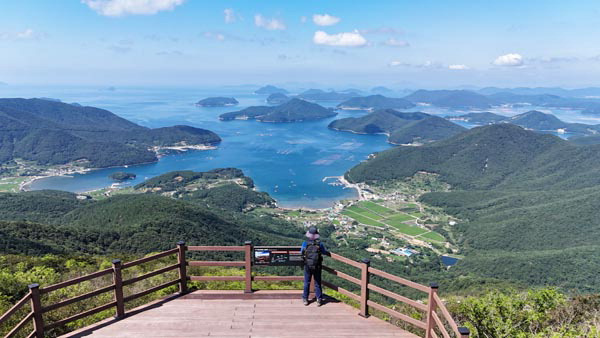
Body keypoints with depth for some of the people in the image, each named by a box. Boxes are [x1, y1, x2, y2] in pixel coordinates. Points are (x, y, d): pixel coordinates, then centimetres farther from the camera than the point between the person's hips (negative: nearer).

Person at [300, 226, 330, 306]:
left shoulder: (305, 243, -10)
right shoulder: (319, 244, -11)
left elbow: (301, 253, 7)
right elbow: (324, 252, 6)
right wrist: (328, 253, 29)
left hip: (307, 267, 0)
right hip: (317, 267, 0)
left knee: (307, 283, 14)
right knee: (317, 283, 11)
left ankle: (305, 299, 22)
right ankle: (319, 299, 16)